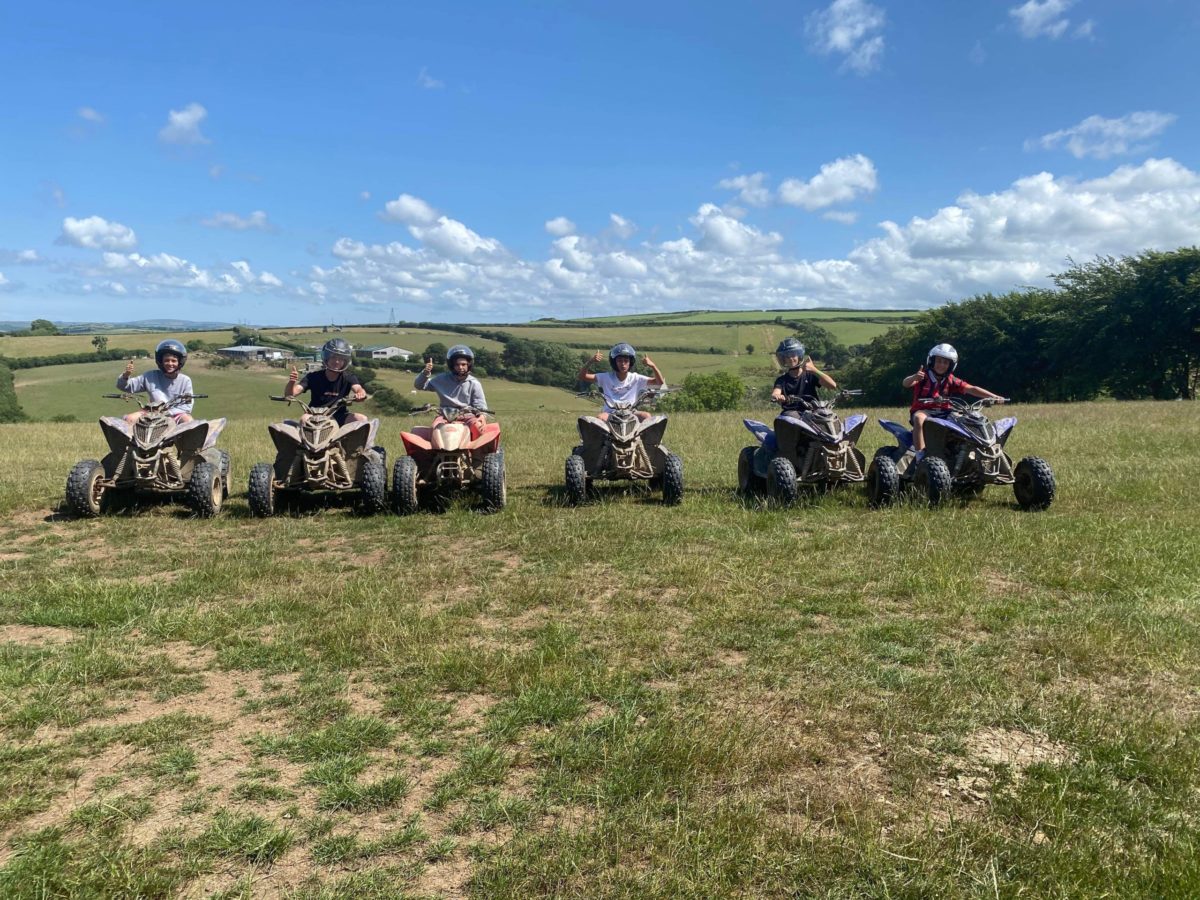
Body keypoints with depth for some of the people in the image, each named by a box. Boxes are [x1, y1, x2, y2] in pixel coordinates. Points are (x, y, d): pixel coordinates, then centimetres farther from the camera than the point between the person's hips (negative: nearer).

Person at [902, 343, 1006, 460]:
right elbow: (905, 383, -22)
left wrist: (994, 396, -15)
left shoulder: (951, 380, 7)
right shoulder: (923, 376, -5)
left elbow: (971, 389, -2)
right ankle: (920, 456, -39)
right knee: (919, 418, -38)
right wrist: (914, 377, -47)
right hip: (922, 411, -5)